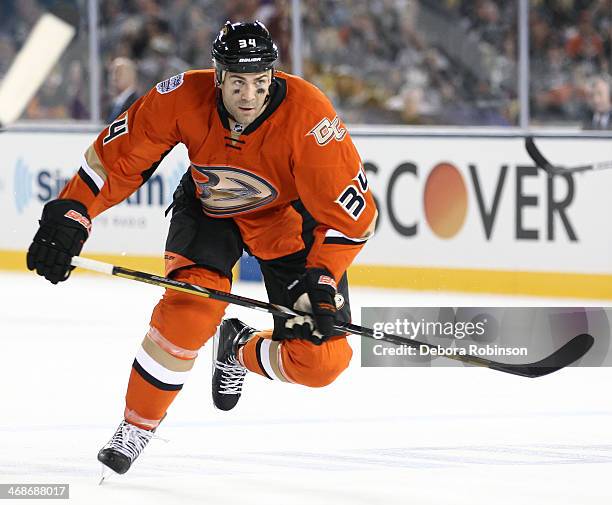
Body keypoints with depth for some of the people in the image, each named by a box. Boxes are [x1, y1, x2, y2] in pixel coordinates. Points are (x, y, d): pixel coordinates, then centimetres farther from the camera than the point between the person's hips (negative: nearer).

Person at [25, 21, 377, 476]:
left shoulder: (307, 116, -35)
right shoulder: (183, 100, -29)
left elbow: (350, 213, -28)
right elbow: (117, 156, -15)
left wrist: (320, 282, -35)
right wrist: (69, 217, -22)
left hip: (289, 215, 0)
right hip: (210, 207, 1)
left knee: (320, 362, -10)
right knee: (189, 311, -26)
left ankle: (241, 350, 23)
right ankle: (137, 427, -3)